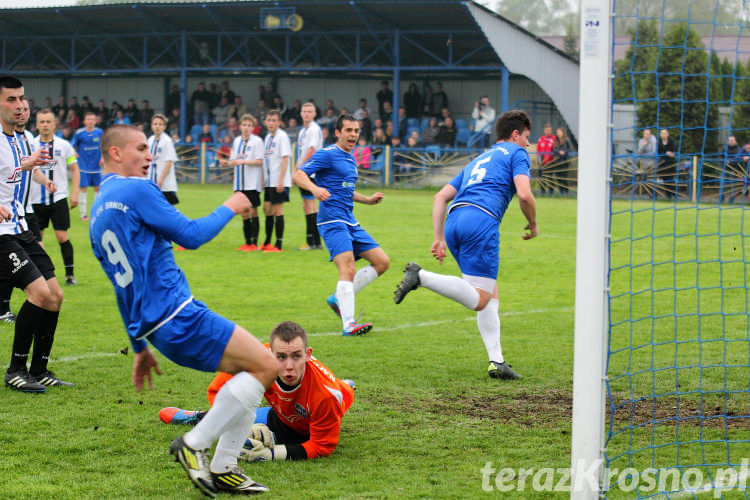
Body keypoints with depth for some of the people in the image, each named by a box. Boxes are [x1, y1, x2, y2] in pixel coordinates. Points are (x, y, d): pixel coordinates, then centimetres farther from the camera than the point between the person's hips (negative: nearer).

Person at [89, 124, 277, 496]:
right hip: (177, 315, -10)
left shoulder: (97, 214, 20)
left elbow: (125, 286, 24)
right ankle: (194, 445, -7)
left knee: (251, 368, 15)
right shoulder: (136, 190, -9)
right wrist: (229, 208, 7)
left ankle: (222, 469, 9)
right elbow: (190, 235, -10)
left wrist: (140, 347, 28)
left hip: (151, 324, 10)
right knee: (265, 364, -10)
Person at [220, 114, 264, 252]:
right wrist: (227, 163, -4)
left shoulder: (257, 141, -5)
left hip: (253, 183, -6)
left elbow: (259, 161, -12)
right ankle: (247, 243, 10)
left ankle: (254, 243, -3)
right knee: (244, 213, 6)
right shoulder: (237, 141, 13)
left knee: (252, 211, -5)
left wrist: (241, 162, -20)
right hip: (240, 183, 6)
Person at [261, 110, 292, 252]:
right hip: (269, 182, 8)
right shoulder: (268, 137, 15)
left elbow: (285, 158, -15)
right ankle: (267, 243, 20)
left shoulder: (282, 136, -9)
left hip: (279, 182, -8)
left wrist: (281, 180, -20)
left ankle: (279, 245, -3)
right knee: (267, 210, 11)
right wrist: (263, 178, 19)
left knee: (277, 211, -6)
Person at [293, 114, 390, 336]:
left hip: (350, 222, 9)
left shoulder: (351, 159, 21)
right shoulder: (327, 155, -5)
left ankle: (339, 298, 12)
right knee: (348, 269, -22)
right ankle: (348, 324, -26)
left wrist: (368, 200, 23)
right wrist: (314, 188, -31)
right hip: (332, 220, -9)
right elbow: (298, 175, -13)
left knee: (382, 261, 5)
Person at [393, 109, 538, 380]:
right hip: (481, 219, -8)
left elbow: (441, 197, 26)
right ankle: (421, 276, -24)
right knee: (479, 301, -10)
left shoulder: (478, 160, 34)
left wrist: (439, 238, 22)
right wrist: (533, 225, 14)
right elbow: (524, 194, -4)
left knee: (490, 295, 14)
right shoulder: (515, 153, 13)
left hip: (454, 221, 8)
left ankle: (497, 362, 7)